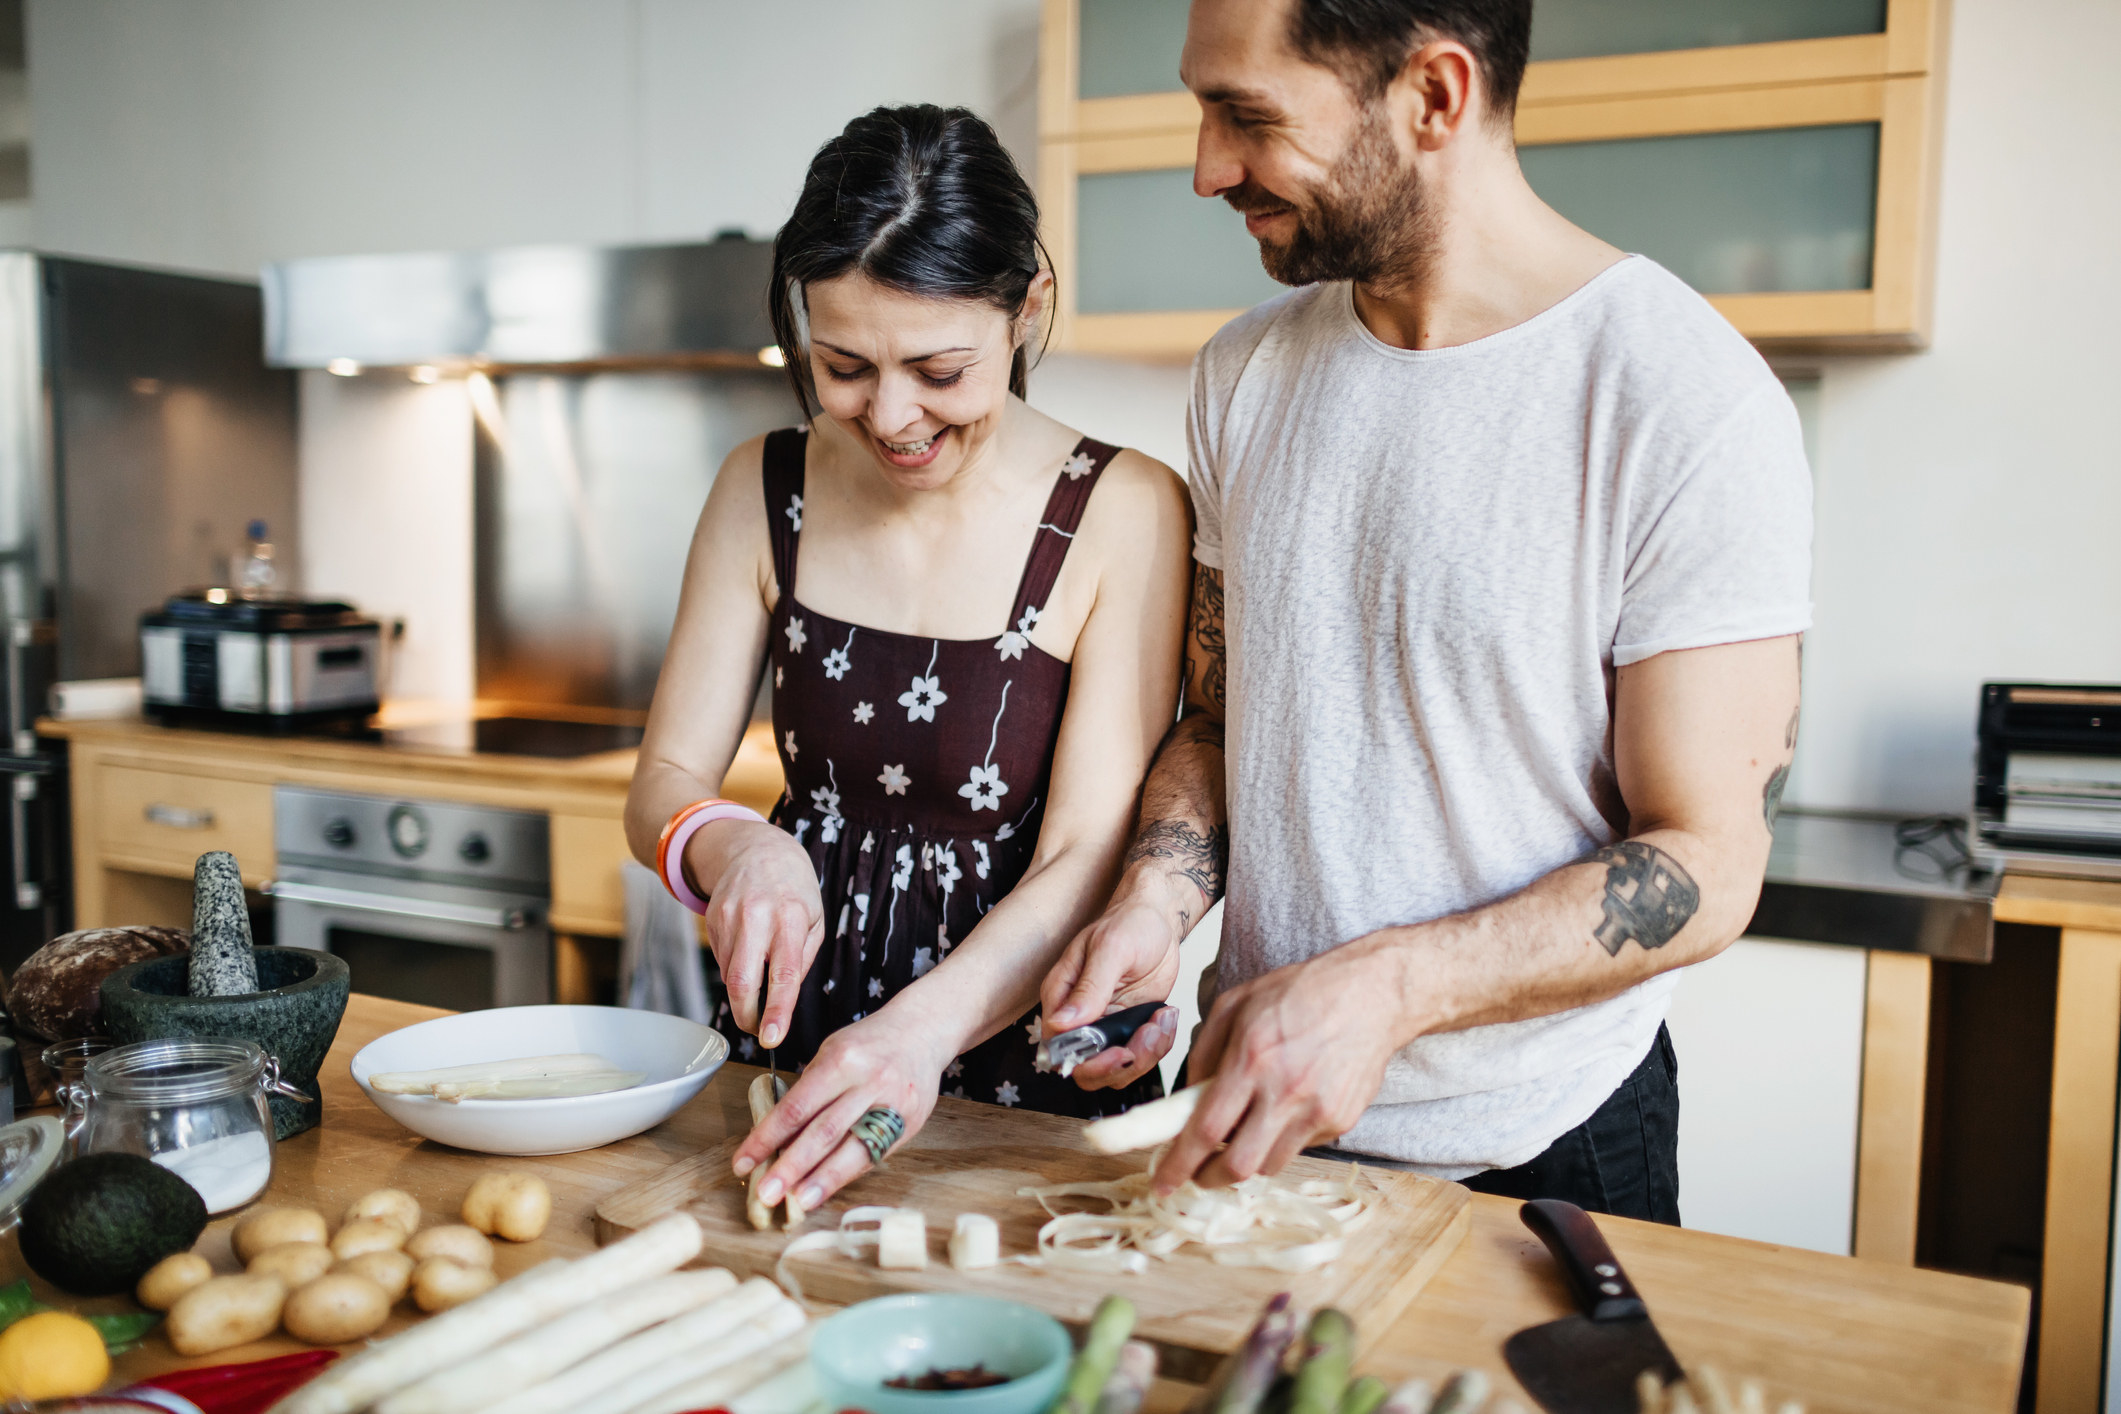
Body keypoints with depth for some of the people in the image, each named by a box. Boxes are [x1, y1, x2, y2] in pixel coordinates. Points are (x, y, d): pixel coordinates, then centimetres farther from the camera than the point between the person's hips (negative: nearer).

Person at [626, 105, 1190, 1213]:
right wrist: (735, 848, -19)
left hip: (1025, 1065, -2)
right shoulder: (765, 490, 2)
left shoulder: (1124, 514, -10)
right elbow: (662, 786, 3)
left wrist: (922, 1028, -30)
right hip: (801, 1038, 2)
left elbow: (1087, 863, -14)